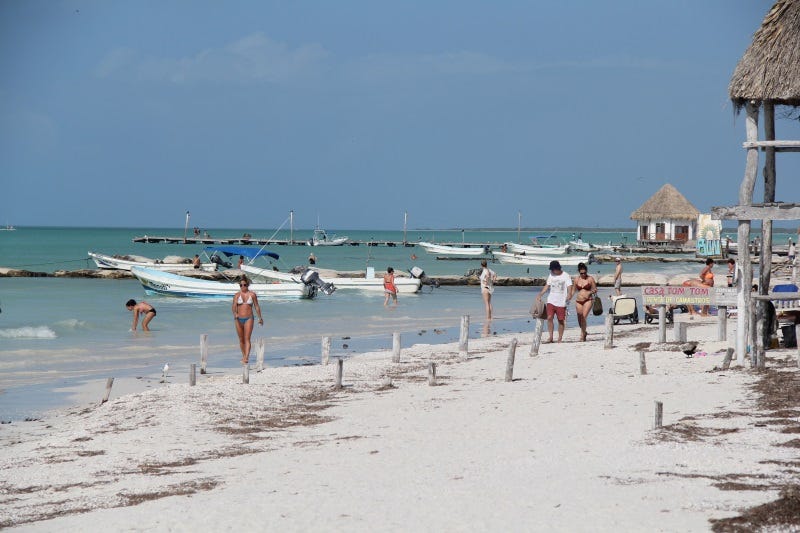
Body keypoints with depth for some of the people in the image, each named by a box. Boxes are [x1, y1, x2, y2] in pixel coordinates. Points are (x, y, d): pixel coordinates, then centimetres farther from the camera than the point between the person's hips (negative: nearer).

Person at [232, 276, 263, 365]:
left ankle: (246, 358, -22)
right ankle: (244, 356, 28)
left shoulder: (252, 295, 2)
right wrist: (235, 313, -30)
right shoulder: (237, 295, 3)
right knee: (241, 339, 11)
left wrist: (260, 317, 16)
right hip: (239, 319, 2)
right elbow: (233, 306, -9)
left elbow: (257, 306, 10)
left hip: (249, 318, -2)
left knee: (247, 339, -13)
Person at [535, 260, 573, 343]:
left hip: (561, 302, -3)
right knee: (549, 318, -11)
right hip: (551, 301, 3)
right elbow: (547, 286, 12)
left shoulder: (565, 276, -3)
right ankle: (551, 337, -8)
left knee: (561, 320, 1)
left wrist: (569, 295, -30)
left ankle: (560, 339, 8)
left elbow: (569, 287, -11)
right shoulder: (551, 275, 10)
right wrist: (540, 295, 2)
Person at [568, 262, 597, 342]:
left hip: (588, 300, -4)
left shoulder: (590, 279, -1)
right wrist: (569, 297, 1)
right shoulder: (576, 279, 6)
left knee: (583, 317, -18)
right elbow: (573, 290, 15)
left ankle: (582, 335, -11)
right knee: (580, 319, 7)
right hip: (578, 301, 4)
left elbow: (595, 290, 4)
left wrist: (593, 291, -18)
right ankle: (584, 332, 33)